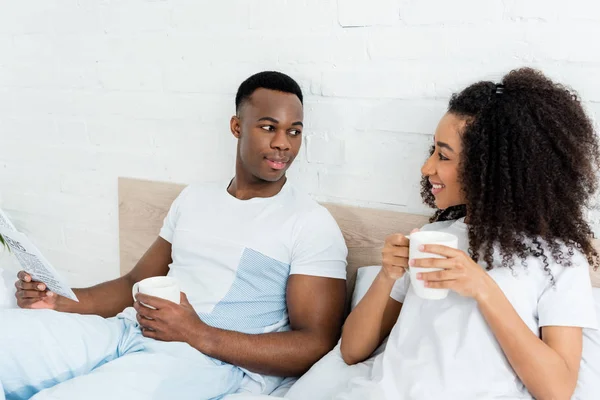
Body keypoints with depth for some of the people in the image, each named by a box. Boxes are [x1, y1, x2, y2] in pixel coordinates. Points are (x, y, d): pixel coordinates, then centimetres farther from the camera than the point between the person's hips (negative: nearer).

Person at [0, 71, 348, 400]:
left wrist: (199, 335, -17)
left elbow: (316, 346, -7)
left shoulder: (313, 224, 0)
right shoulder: (194, 199, 19)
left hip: (213, 360, -5)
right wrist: (59, 301, 4)